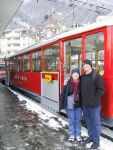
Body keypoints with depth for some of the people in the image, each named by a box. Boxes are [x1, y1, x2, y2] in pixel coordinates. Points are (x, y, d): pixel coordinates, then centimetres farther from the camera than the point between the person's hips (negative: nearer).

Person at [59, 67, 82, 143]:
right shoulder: (68, 83, -9)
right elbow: (63, 94, -7)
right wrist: (62, 105, -9)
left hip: (78, 105, 1)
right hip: (70, 105, -1)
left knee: (78, 120, 13)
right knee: (71, 120, 12)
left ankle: (78, 135, 29)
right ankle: (72, 135, 28)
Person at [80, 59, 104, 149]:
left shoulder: (96, 76, -10)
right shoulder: (82, 77, 8)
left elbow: (101, 90, -12)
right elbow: (81, 89, 18)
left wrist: (95, 99, -12)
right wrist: (82, 100, 7)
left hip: (94, 105, -6)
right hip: (84, 104, 6)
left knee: (96, 123, 6)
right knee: (88, 122, 18)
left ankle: (96, 141, 18)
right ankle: (91, 137, 35)